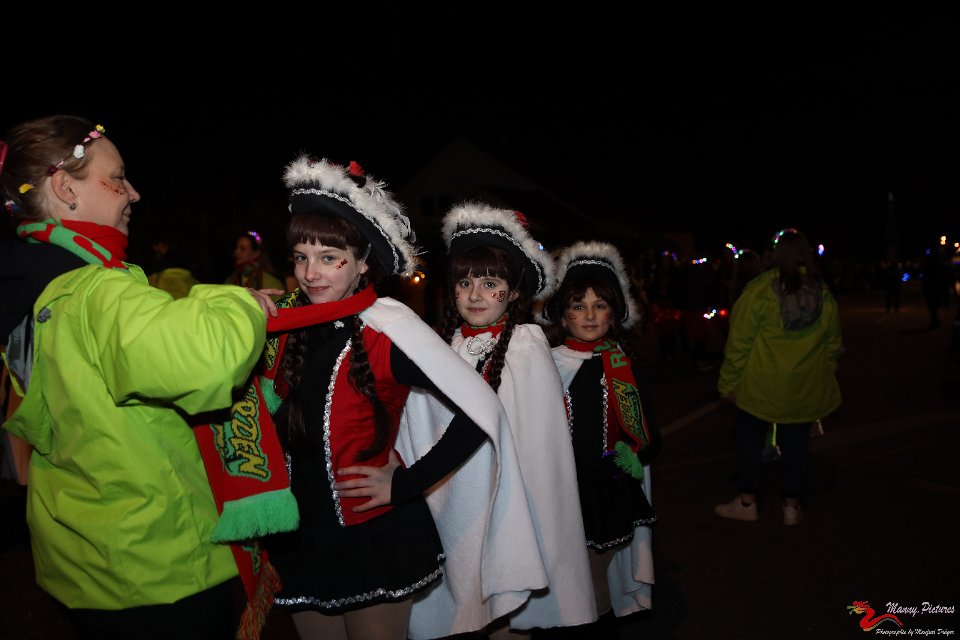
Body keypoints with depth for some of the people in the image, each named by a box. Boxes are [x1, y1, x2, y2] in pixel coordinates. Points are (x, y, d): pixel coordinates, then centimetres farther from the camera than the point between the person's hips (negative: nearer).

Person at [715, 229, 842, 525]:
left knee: (749, 439, 12)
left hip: (761, 385, -3)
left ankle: (747, 502, 20)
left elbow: (739, 342, -13)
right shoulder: (823, 294, -1)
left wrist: (728, 382, -4)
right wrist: (823, 377, 22)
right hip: (804, 389, 4)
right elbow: (832, 346, 9)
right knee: (795, 445, 13)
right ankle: (792, 507, 21)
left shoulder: (759, 290, -15)